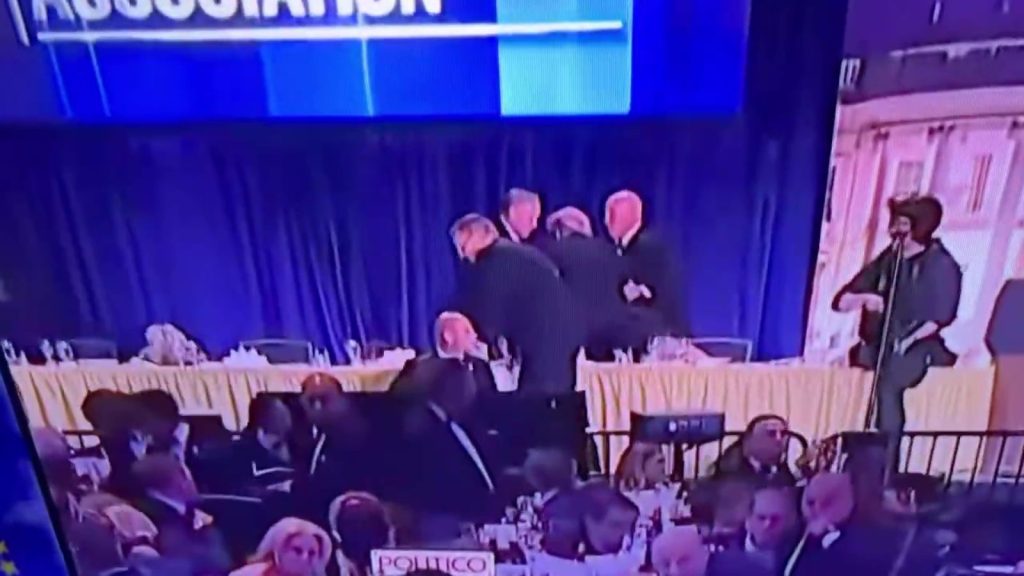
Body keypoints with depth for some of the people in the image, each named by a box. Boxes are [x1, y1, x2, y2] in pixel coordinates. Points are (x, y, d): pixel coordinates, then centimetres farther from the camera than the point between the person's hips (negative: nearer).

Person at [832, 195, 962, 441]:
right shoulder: (886, 260, 13)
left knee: (887, 384, -33)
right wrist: (864, 298, -11)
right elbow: (841, 301, 9)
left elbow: (941, 318, -11)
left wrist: (907, 341, -21)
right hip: (882, 345, 5)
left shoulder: (941, 264, -1)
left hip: (919, 348, -5)